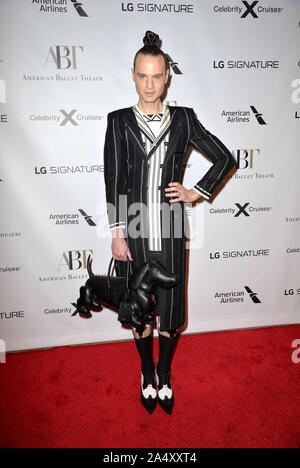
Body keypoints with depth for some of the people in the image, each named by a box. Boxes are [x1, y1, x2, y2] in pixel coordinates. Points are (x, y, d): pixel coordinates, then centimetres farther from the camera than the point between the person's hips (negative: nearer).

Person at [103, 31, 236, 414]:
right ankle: (147, 373, 39)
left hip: (169, 231, 1)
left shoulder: (183, 119, 4)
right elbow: (113, 180, -4)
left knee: (170, 309, 10)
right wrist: (117, 234, -8)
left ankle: (164, 374, 38)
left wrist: (196, 193, 1)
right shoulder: (119, 121, 1)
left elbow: (225, 158, 10)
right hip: (133, 230, 0)